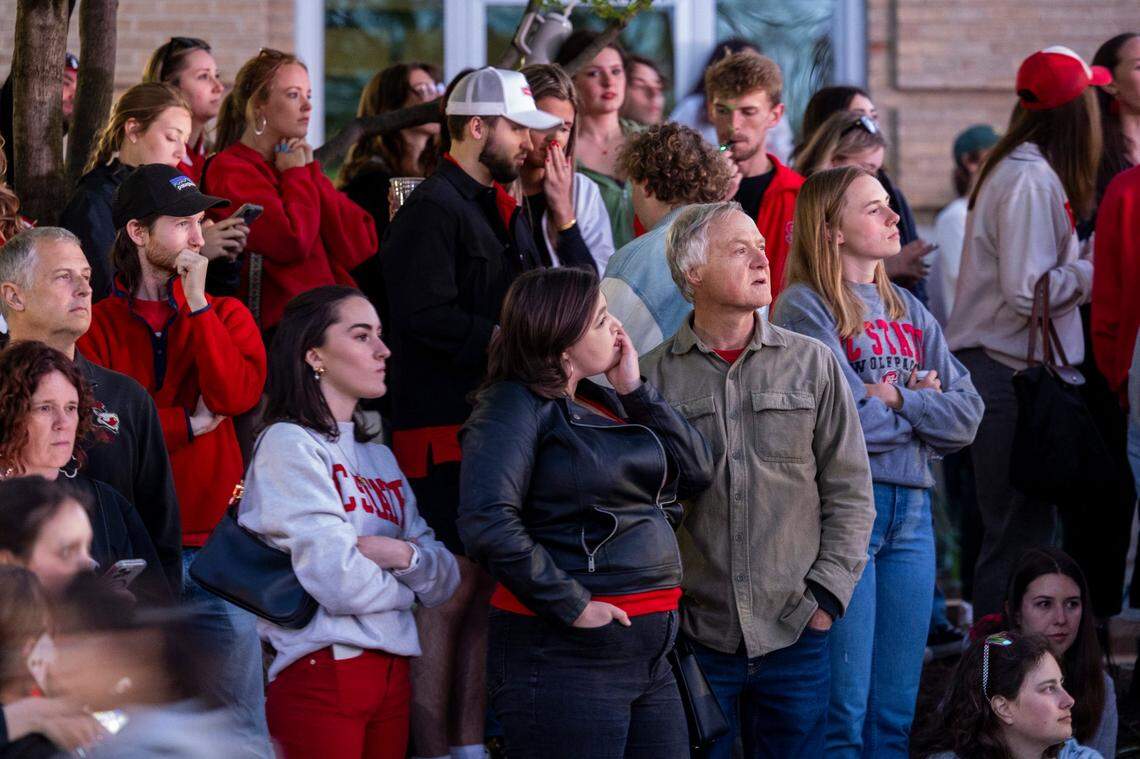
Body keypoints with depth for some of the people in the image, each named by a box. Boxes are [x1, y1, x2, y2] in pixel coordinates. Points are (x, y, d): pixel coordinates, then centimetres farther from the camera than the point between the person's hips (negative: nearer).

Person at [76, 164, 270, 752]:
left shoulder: (225, 314, 11)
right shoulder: (99, 325, 3)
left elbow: (236, 394, -9)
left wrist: (196, 303, -9)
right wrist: (187, 423, -7)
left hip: (215, 537, 2)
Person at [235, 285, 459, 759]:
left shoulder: (379, 457, 17)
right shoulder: (289, 445, -7)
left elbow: (444, 580, 9)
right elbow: (341, 582, -18)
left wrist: (404, 555, -12)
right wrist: (405, 578, 2)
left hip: (393, 672, 7)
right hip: (323, 670, -7)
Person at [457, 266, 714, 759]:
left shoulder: (606, 401, 17)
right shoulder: (517, 406, -9)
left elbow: (697, 472, 11)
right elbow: (487, 522, -22)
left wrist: (633, 389, 5)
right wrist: (571, 606, -19)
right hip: (565, 658, -8)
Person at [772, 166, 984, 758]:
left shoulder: (909, 311, 16)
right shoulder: (804, 309, -5)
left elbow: (967, 415, 6)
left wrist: (894, 400, -7)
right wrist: (924, 404, -2)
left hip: (911, 510, 6)